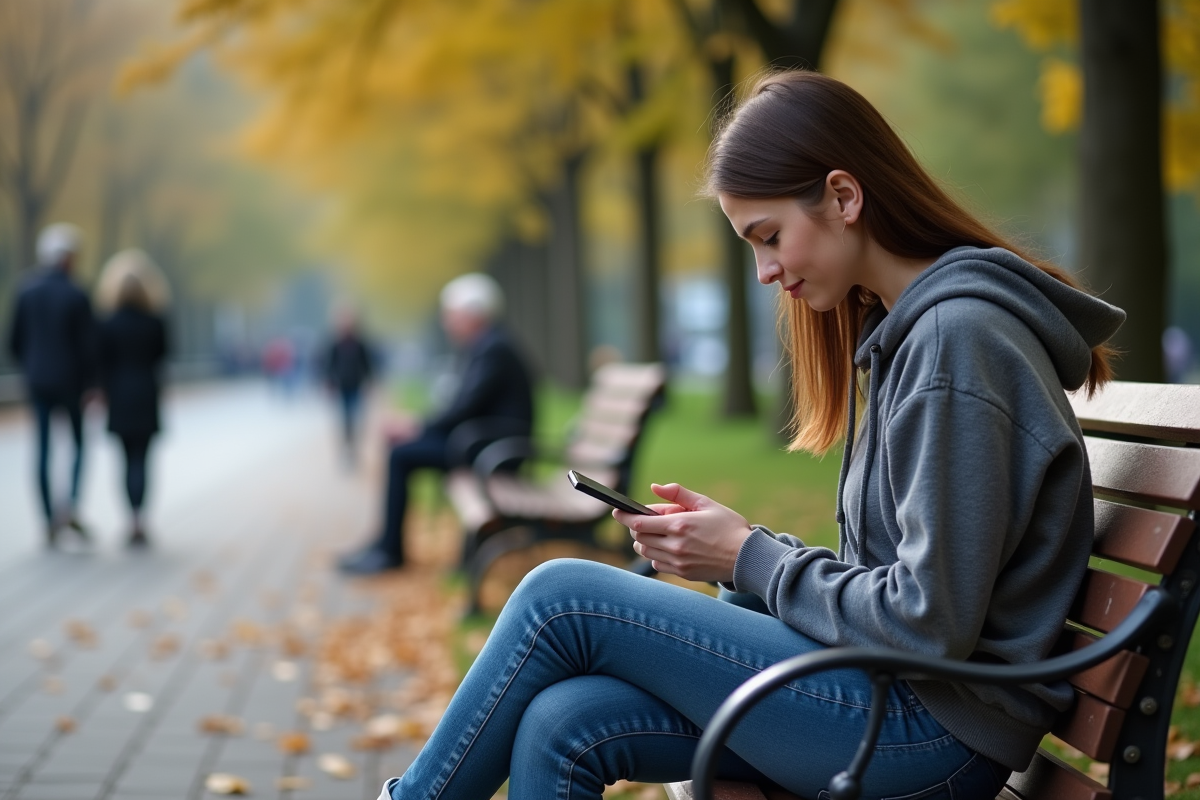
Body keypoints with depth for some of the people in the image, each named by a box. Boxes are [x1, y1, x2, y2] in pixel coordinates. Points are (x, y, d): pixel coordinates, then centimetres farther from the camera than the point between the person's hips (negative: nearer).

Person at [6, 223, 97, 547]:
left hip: (38, 383, 4)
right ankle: (71, 503, -9)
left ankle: (50, 521, 8)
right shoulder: (77, 296, -14)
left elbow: (14, 341, 5)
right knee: (80, 444, 12)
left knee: (43, 449, 7)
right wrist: (90, 383, 0)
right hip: (70, 382, -4)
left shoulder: (26, 292, 0)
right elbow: (88, 346, -13)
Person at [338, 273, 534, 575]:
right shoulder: (486, 344, 13)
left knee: (401, 454, -15)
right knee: (400, 442, 8)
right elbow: (465, 404, 15)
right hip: (478, 436, 10)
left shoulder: (494, 349, -18)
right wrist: (419, 425, 3)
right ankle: (386, 542, 7)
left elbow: (465, 406, -23)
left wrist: (420, 428, -11)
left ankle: (390, 549, -6)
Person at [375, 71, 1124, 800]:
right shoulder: (901, 330, 14)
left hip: (936, 727, -8)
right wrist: (726, 535, 1)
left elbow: (931, 621, -20)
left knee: (561, 599, -10)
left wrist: (749, 557, -9)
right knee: (564, 726, -8)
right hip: (894, 698, 8)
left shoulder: (958, 340, -17)